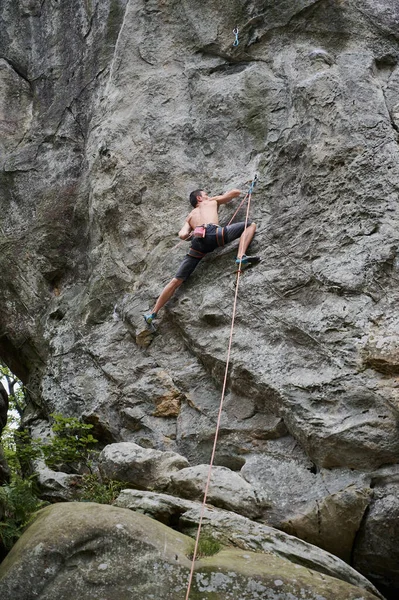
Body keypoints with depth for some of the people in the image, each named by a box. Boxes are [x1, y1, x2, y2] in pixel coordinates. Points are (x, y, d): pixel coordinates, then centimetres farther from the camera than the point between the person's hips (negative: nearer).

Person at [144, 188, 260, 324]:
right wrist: (223, 198, 56)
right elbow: (236, 192, 38)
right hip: (213, 233, -3)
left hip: (198, 242, 4)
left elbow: (182, 235, 19)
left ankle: (153, 313, 6)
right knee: (251, 224, 10)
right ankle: (241, 257, -14)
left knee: (177, 280, 6)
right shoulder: (213, 201, 33)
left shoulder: (189, 217, 37)